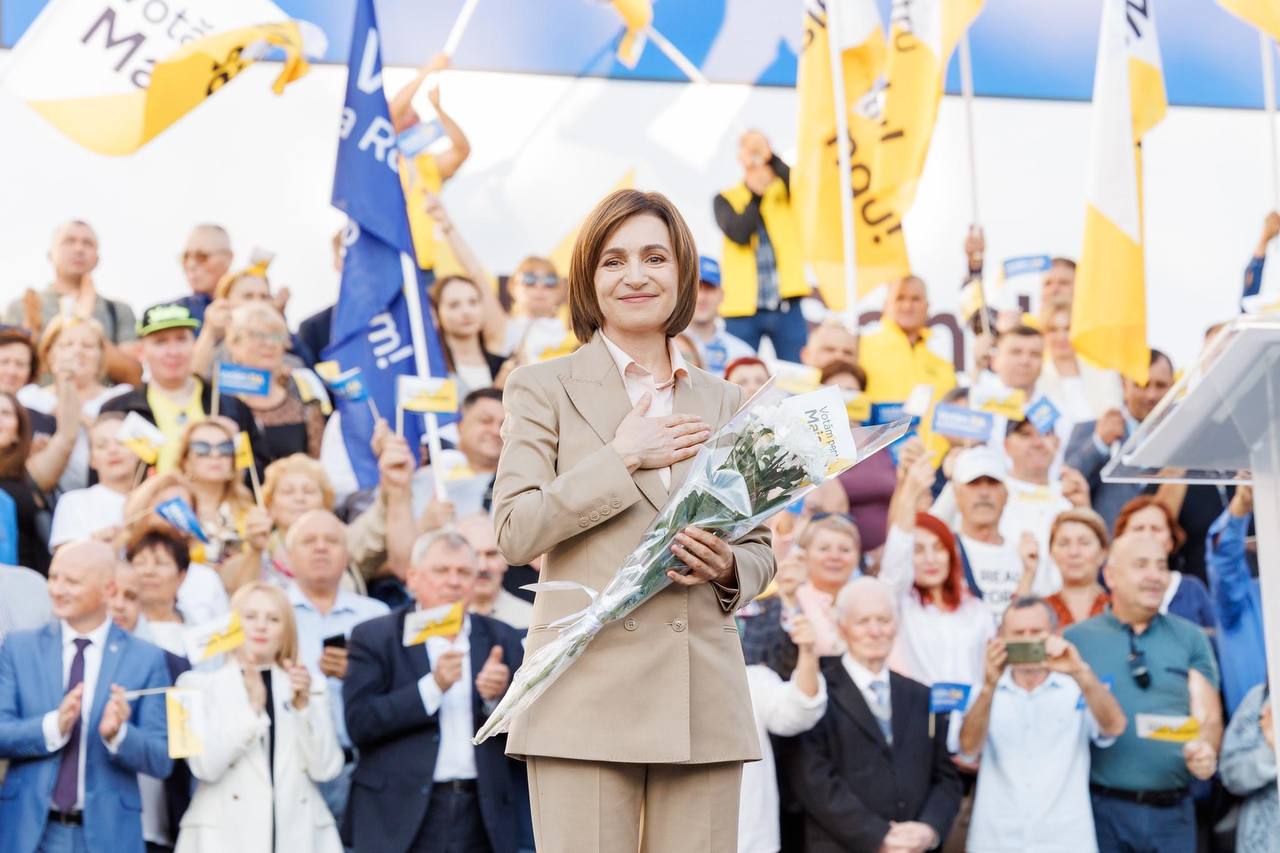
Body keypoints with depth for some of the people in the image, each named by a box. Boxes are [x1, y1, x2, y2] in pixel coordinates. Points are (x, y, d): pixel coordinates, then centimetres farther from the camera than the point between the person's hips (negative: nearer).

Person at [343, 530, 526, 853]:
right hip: (400, 816, -3)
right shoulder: (374, 637, 3)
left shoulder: (502, 639, 13)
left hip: (481, 819, 3)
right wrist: (433, 686, -16)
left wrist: (500, 696, -12)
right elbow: (359, 723, -8)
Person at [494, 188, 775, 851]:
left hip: (705, 704, 3)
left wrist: (728, 569, -2)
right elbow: (513, 531, -4)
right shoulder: (544, 388, 7)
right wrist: (622, 458, -8)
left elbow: (760, 547, 20)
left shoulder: (723, 404, 18)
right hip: (588, 692, -3)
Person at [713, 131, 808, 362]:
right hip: (743, 307, -1)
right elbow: (738, 234, -10)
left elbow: (797, 183, -14)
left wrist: (769, 157, -25)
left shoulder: (784, 190, 10)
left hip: (786, 306, 1)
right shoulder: (725, 199, 8)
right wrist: (756, 194, -12)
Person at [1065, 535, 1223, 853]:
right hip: (1103, 807, -2)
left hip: (1173, 811, 2)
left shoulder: (1190, 638, 10)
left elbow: (1208, 716, 4)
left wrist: (1204, 749, -16)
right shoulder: (1075, 639, 4)